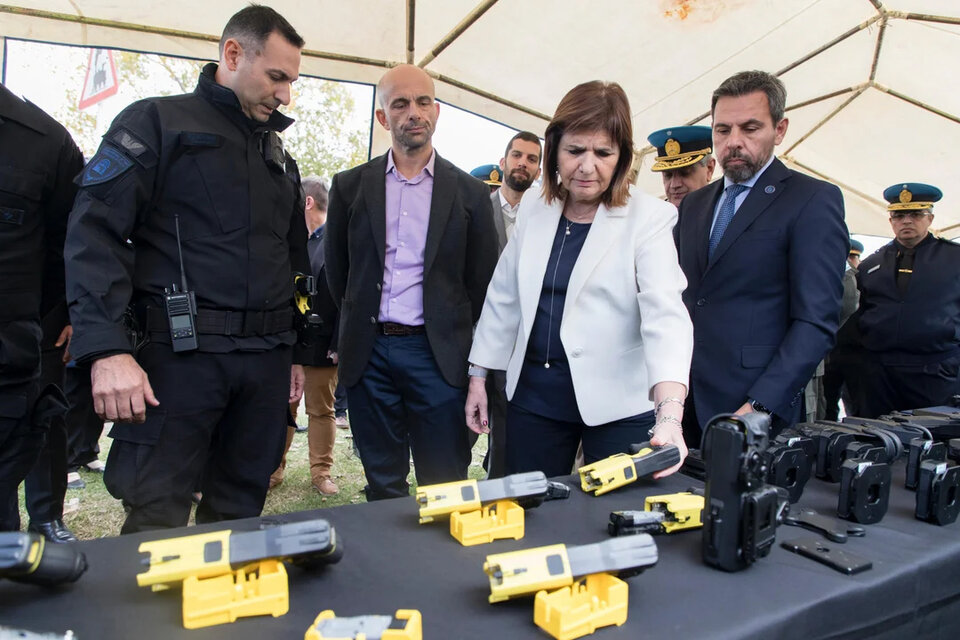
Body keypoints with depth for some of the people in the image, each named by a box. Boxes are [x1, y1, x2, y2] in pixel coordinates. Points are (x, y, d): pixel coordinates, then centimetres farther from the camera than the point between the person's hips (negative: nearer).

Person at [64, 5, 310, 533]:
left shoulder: (279, 156, 20)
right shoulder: (157, 123, 0)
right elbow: (95, 233, -10)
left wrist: (296, 352, 18)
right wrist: (107, 349, -20)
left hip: (266, 361, 6)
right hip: (180, 354, -5)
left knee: (239, 513, 11)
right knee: (157, 522, -1)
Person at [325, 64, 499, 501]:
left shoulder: (469, 193, 3)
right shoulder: (350, 186, 7)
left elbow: (482, 280, 7)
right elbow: (336, 269, 15)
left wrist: (453, 333, 6)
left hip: (438, 354, -1)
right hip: (369, 353, 2)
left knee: (445, 489, 4)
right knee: (383, 488, 13)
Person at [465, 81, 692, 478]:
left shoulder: (648, 219, -9)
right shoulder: (533, 208, 6)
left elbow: (666, 315, -21)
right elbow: (504, 297, 12)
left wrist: (669, 414, -34)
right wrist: (478, 376, 11)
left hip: (618, 404, -4)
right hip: (533, 393, 4)